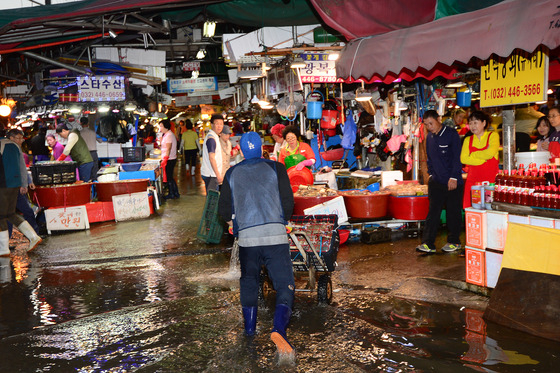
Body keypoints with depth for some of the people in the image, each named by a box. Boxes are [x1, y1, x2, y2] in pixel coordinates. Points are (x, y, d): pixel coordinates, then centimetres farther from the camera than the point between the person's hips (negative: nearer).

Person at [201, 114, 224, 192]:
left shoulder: (214, 136, 16)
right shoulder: (211, 138, -16)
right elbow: (211, 158, -21)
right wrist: (218, 175, -20)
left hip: (212, 174, 10)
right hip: (211, 174, -10)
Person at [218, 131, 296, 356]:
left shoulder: (232, 173, 12)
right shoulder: (276, 168, 7)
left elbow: (224, 209, 13)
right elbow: (288, 202, 3)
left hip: (247, 238, 2)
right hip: (275, 235, -2)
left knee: (248, 284, 21)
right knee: (285, 286, 1)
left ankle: (250, 332, 28)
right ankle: (278, 329, -22)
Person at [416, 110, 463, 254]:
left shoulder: (451, 134, -8)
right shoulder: (429, 137, 10)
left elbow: (456, 157, -11)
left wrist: (453, 178, -15)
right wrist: (431, 174, 11)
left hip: (453, 181, -4)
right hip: (436, 181, 5)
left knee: (453, 212, 6)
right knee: (433, 211, -1)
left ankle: (454, 241, 19)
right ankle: (428, 243, -3)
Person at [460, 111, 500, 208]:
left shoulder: (493, 136, 5)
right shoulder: (468, 140, 15)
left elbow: (490, 153, -12)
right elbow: (463, 159, -1)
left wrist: (473, 155, -1)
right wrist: (483, 159, -8)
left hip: (491, 178, -3)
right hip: (473, 179, 3)